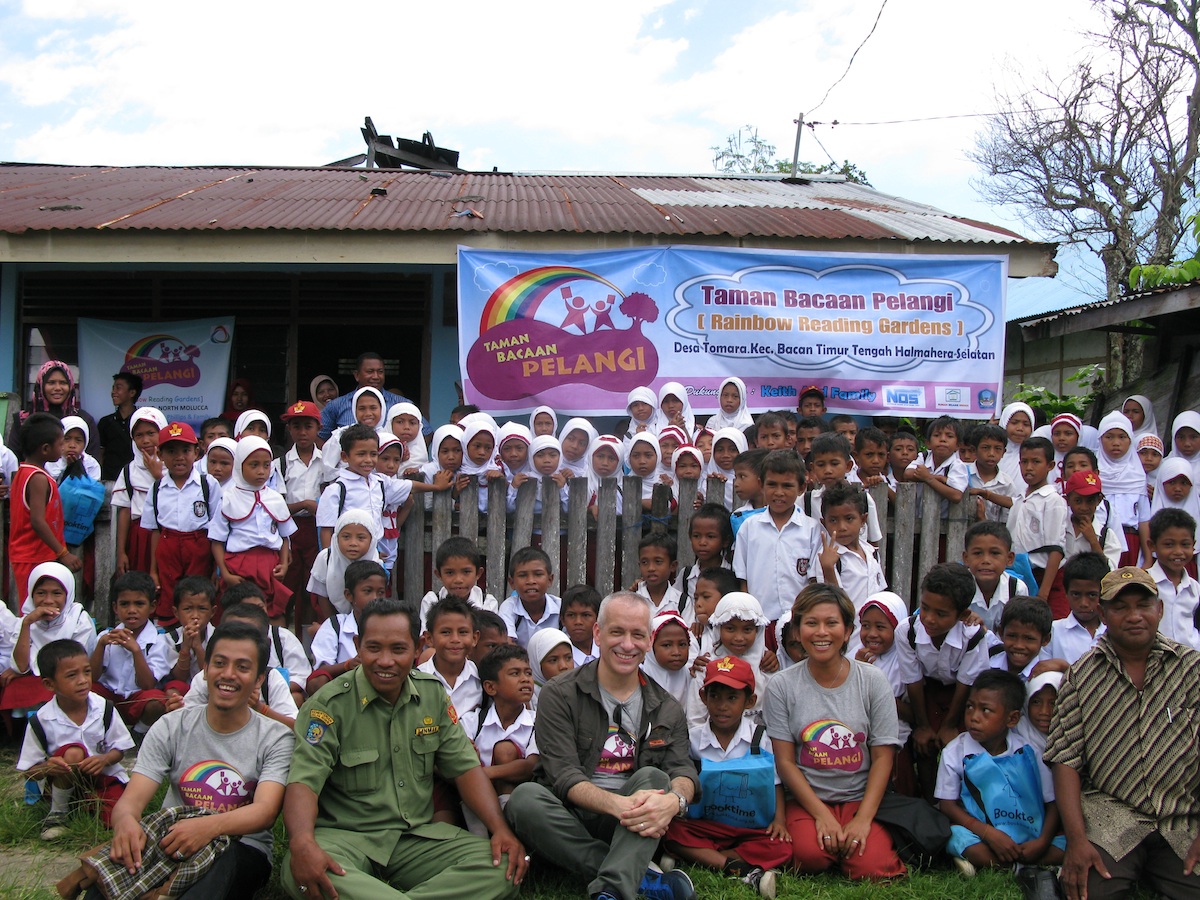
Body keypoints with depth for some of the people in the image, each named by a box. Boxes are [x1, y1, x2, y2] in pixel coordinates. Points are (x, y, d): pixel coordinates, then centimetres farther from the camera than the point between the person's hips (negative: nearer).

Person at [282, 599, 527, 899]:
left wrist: (501, 829, -8)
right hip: (346, 837, -4)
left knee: (504, 865, -21)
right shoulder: (329, 705, -7)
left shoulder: (434, 695, 7)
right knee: (303, 872, -38)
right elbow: (304, 781, -17)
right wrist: (302, 842, -38)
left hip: (420, 837, 4)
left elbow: (465, 767, 7)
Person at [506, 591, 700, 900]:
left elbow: (683, 770, -2)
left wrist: (674, 800, -29)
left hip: (631, 828, 2)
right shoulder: (560, 694, -1)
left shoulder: (667, 709, 11)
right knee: (525, 796, -32)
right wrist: (616, 804, -31)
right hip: (569, 821, -1)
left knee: (654, 776, -27)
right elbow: (563, 775, -11)